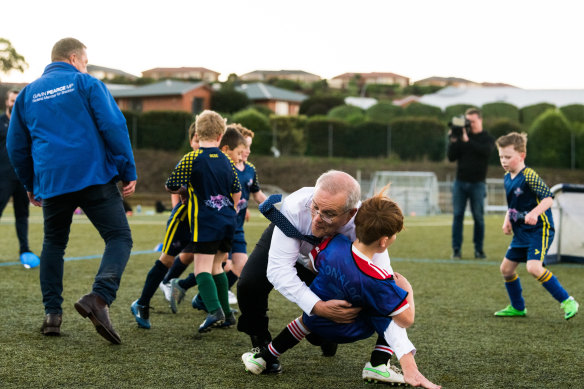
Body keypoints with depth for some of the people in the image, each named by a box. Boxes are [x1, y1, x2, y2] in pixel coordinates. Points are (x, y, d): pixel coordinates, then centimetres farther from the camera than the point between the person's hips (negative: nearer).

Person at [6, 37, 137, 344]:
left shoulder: (27, 94, 16)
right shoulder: (87, 84, 4)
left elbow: (16, 147, 20)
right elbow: (114, 127, -6)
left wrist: (30, 186, 32)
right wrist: (128, 172, -2)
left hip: (51, 182, 4)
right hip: (95, 177, -4)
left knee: (53, 244, 20)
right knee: (119, 237, -3)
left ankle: (52, 313, 13)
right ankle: (100, 297, -27)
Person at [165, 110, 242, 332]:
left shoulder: (192, 159, -6)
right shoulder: (226, 161, 11)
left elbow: (171, 185, -10)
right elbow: (237, 192, 16)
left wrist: (185, 190, 12)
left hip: (206, 222, -6)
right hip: (228, 222, 6)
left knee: (202, 268, -10)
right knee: (216, 266, 18)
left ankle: (215, 311, -29)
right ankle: (226, 312, 20)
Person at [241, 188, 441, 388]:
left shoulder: (332, 244, -24)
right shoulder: (377, 280, -34)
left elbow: (312, 264, -1)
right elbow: (406, 319, -23)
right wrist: (408, 290, -6)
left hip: (315, 323, 5)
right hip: (347, 331, -5)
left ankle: (263, 358, 45)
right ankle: (378, 365, 0)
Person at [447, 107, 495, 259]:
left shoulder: (487, 139, 4)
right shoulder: (462, 136, 9)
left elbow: (486, 151, -19)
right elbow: (451, 157, 5)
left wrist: (467, 141, -24)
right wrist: (453, 141, -10)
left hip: (477, 184, -2)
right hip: (460, 182, 2)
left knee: (478, 217, 0)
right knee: (457, 215, -1)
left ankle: (479, 249, 7)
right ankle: (456, 249, 2)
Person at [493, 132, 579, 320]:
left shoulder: (529, 176, -17)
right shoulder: (507, 178, 9)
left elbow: (548, 198, -22)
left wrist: (534, 213, -38)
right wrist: (507, 220, 8)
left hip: (540, 229, -9)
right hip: (521, 232, 9)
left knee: (533, 267, -25)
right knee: (506, 268, 11)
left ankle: (567, 302, -14)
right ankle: (517, 307, 29)